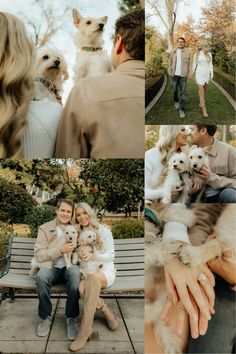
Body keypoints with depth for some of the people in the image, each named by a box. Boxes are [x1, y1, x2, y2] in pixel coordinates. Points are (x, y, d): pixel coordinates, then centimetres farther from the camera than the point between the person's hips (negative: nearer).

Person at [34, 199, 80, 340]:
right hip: (52, 268, -1)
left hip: (70, 267, 1)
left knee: (75, 272, -35)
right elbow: (39, 255, -7)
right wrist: (60, 250, -19)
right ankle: (46, 316, -11)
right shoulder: (45, 229, 3)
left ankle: (72, 318, -17)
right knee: (41, 276, -35)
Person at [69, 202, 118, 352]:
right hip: (87, 272, 3)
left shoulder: (103, 230, -2)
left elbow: (111, 255, -6)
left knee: (92, 278, -40)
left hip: (105, 270, -3)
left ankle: (85, 332, -35)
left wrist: (94, 255, -26)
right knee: (82, 287, -34)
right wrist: (79, 255, -14)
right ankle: (108, 313, -10)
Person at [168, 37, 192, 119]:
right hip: (174, 75, 2)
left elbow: (190, 64, -1)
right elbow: (170, 63, 8)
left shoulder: (188, 52, -1)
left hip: (183, 75, -2)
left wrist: (190, 74, -7)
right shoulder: (173, 52, 4)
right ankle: (176, 101, 42)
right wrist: (169, 72, 0)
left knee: (183, 92, -4)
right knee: (175, 90, 9)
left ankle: (182, 110, 0)